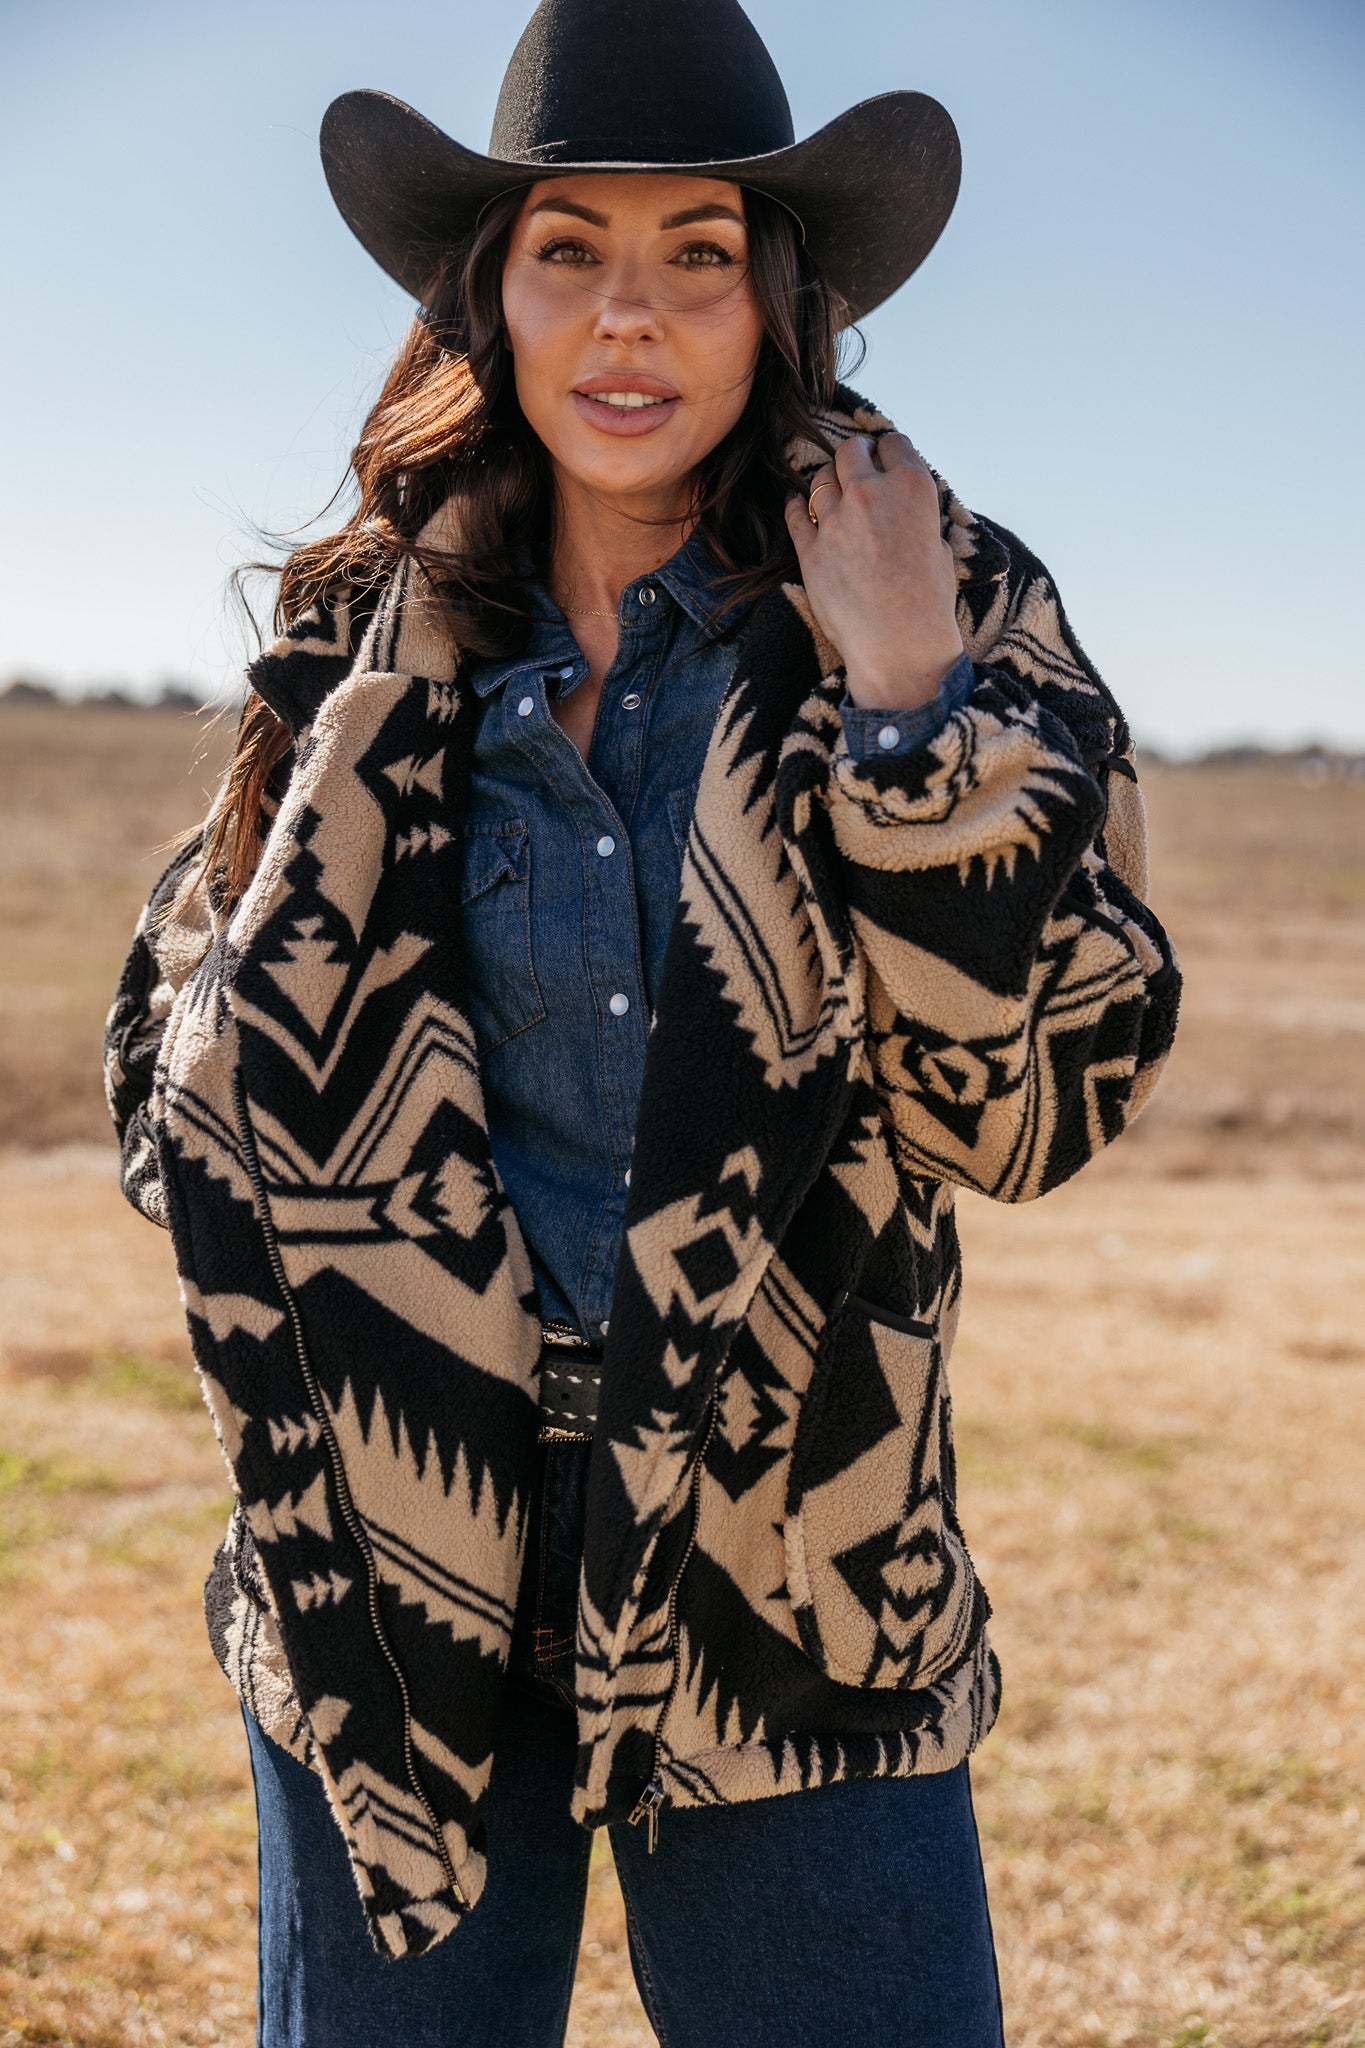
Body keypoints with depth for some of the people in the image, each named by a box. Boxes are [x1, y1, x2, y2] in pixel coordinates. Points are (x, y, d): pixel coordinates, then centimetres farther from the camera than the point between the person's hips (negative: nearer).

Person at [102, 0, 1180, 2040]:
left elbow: (1033, 1106, -11)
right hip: (398, 1537, 2)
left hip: (781, 1559, -1)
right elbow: (183, 1052, 13)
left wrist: (908, 698, -18)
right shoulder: (382, 632, 3)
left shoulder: (951, 611, -3)